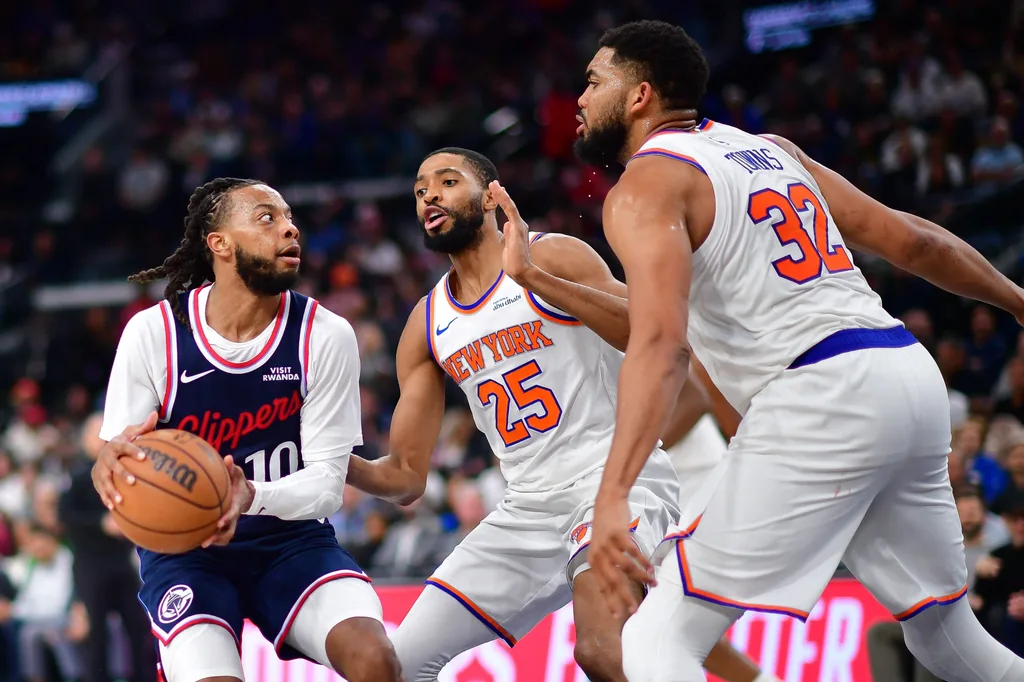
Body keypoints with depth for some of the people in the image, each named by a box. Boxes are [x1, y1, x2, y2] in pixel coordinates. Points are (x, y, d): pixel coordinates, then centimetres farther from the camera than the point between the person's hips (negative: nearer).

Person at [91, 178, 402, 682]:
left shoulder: (325, 336, -8)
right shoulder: (152, 333, -10)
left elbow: (327, 483, -9)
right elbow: (118, 451, -6)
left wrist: (251, 498, -31)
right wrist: (111, 463, -33)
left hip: (291, 540, 1)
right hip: (183, 548, -1)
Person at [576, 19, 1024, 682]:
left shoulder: (644, 188, -2)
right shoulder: (771, 149, 21)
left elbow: (661, 342, -19)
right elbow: (910, 240, 20)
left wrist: (613, 497, -30)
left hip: (817, 400, -8)